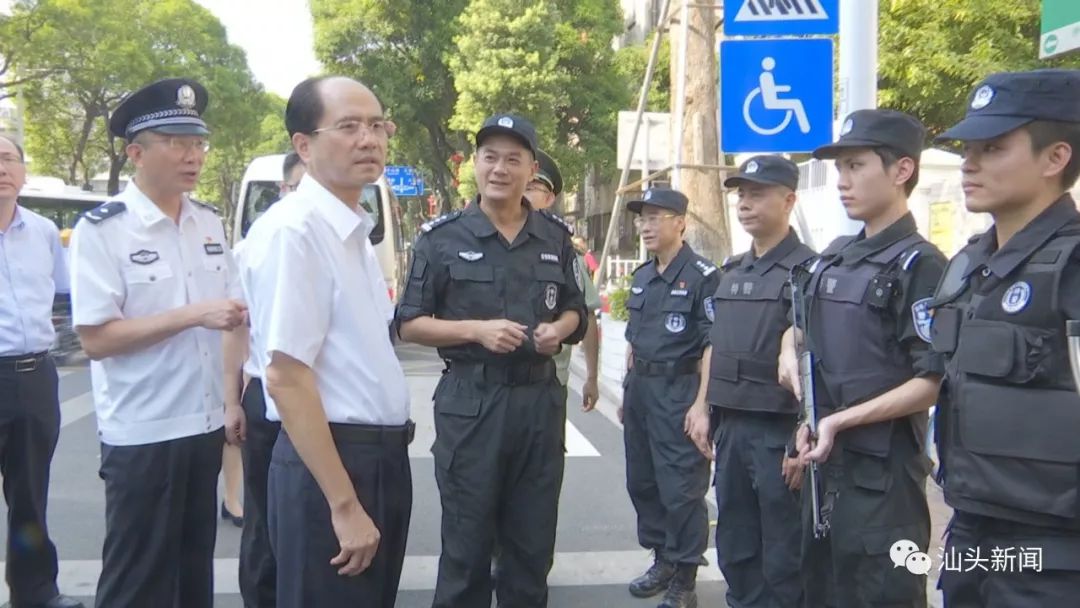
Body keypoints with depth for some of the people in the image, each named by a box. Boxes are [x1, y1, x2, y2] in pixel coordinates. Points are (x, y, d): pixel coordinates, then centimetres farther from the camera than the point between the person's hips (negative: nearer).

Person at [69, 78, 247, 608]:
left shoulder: (209, 223, 7)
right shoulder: (101, 229, -12)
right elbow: (95, 339, -17)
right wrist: (193, 316, -22)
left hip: (207, 425, 6)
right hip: (141, 435, -6)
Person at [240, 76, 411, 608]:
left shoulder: (356, 233, 11)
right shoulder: (292, 230, -18)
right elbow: (286, 378, -22)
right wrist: (344, 504, -21)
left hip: (382, 458, 9)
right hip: (328, 464, -9)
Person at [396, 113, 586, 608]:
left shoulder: (556, 237, 8)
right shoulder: (441, 236, -2)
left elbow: (574, 311, 18)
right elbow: (409, 325, -2)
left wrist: (559, 330, -5)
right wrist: (476, 330, -17)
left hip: (540, 401, 3)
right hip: (469, 403, -3)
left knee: (533, 542, 13)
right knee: (466, 544, 6)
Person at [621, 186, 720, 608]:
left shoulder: (702, 276, -11)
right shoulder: (642, 276, 13)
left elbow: (714, 346, -15)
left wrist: (702, 405, -20)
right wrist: (628, 391, 18)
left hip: (678, 392, -8)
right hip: (640, 390, 8)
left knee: (681, 489, -2)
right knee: (641, 482, 15)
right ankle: (662, 560, 31)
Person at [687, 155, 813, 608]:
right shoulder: (731, 271, 13)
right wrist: (702, 407, 13)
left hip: (778, 430, -7)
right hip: (730, 426, 7)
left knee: (783, 557, 3)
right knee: (734, 548, 16)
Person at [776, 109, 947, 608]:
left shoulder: (920, 265, -13)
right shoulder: (835, 257, 10)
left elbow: (934, 383, -18)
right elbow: (799, 323, 26)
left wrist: (841, 421, -22)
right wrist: (790, 349, 4)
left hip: (882, 472, -8)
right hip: (824, 460, 8)